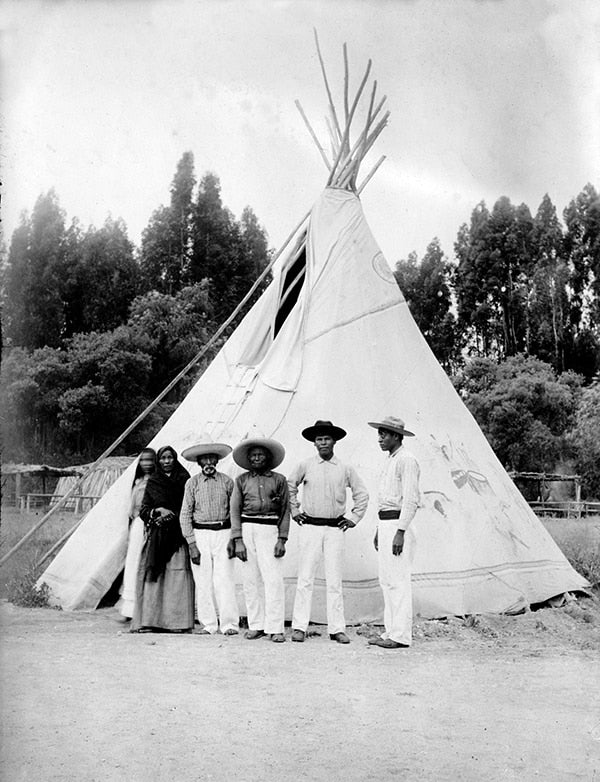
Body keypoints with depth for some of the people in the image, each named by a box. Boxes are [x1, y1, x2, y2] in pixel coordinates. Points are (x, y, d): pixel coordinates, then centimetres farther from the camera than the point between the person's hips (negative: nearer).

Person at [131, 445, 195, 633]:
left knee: (179, 574, -8)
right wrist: (158, 511, -7)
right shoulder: (152, 482, 12)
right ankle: (149, 620, -1)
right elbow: (143, 510, 10)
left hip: (178, 534, -2)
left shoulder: (184, 481, 6)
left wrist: (172, 515, -10)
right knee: (153, 575, -3)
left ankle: (179, 621, -7)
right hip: (156, 535, 2)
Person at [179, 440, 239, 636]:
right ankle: (208, 624, 11)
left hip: (223, 532, -1)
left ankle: (229, 623, 0)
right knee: (203, 581, 2)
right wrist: (191, 544, -3)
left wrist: (235, 538, 1)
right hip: (200, 533, 1)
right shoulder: (192, 483, 3)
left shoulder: (227, 481, 4)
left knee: (224, 579, -6)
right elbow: (185, 515, 4)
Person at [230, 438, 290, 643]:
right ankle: (256, 625, 13)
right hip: (247, 529, 2)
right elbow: (235, 510, 8)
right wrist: (238, 540, -1)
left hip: (269, 530, -2)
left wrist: (282, 539, -2)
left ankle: (275, 628, -4)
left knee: (273, 579, -8)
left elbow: (285, 511, 7)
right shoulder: (241, 480, 10)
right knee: (250, 579, 3)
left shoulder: (279, 480, 7)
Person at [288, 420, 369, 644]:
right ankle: (299, 626, 2)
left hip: (335, 529, 1)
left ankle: (337, 628, 7)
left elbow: (362, 493, 15)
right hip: (310, 527, -1)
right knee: (305, 578, -3)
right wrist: (294, 511, 13)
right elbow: (290, 487, 18)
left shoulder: (345, 469, 5)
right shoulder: (305, 466, 2)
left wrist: (354, 517, 9)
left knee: (334, 580, 2)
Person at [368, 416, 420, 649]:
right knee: (386, 580, 11)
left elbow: (411, 500, -17)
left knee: (399, 580, -8)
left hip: (397, 525, -10)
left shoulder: (406, 460, -11)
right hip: (385, 524, 10)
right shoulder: (390, 460, 19)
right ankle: (391, 631, 17)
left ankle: (401, 636, -4)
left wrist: (400, 532, -22)